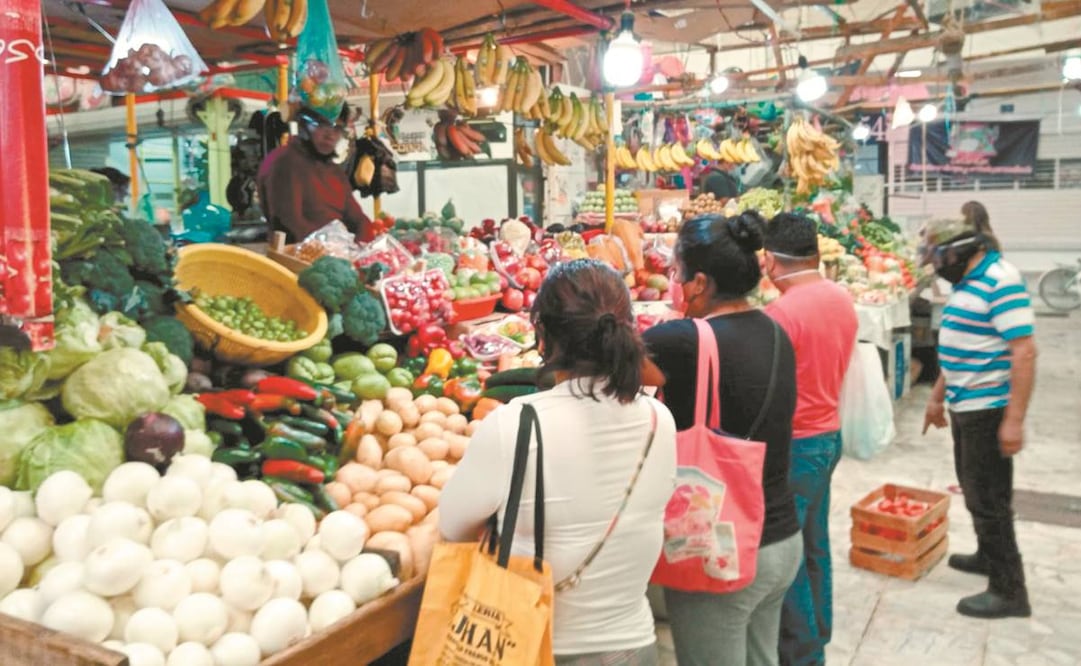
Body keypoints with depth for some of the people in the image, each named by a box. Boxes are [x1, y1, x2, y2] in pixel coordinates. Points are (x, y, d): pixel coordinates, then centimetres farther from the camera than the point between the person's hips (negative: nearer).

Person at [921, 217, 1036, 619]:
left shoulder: (1000, 282, -19)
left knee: (988, 498, -3)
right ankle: (988, 556, 39)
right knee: (973, 490, 21)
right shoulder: (968, 281, 11)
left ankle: (1009, 591, 8)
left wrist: (1014, 419, -27)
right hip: (964, 406, 9)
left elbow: (1024, 351, -25)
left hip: (988, 410, -9)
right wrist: (937, 396, 22)